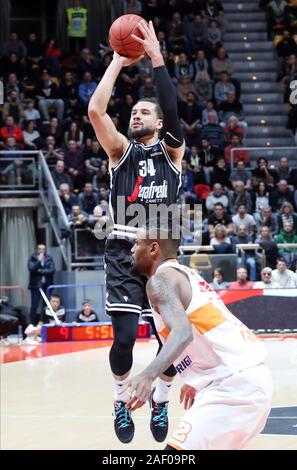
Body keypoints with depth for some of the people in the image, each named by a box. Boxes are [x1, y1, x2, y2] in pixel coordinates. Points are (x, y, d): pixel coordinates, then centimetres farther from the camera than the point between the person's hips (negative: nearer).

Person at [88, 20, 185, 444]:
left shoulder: (172, 151, 9)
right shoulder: (121, 151, 9)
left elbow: (173, 110, -10)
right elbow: (95, 110, -7)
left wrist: (156, 57, -14)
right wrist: (119, 61, -4)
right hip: (125, 253, -1)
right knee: (125, 336, -12)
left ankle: (161, 400, 19)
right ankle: (121, 400, 13)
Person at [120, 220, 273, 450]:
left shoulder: (162, 279, -6)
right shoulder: (187, 275, 23)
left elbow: (182, 333, -24)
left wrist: (148, 375, -38)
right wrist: (196, 381, 46)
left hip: (234, 383, -10)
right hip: (255, 377, 10)